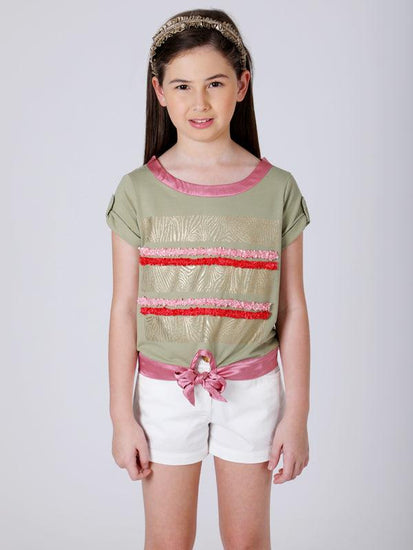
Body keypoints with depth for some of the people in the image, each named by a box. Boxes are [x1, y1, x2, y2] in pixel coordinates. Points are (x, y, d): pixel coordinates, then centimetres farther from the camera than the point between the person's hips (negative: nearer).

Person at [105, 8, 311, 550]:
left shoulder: (277, 188, -6)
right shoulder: (138, 190, -7)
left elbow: (292, 310, -2)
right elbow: (124, 309, -3)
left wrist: (297, 415, -1)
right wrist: (122, 417, -1)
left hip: (252, 388, 0)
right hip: (164, 388, 0)